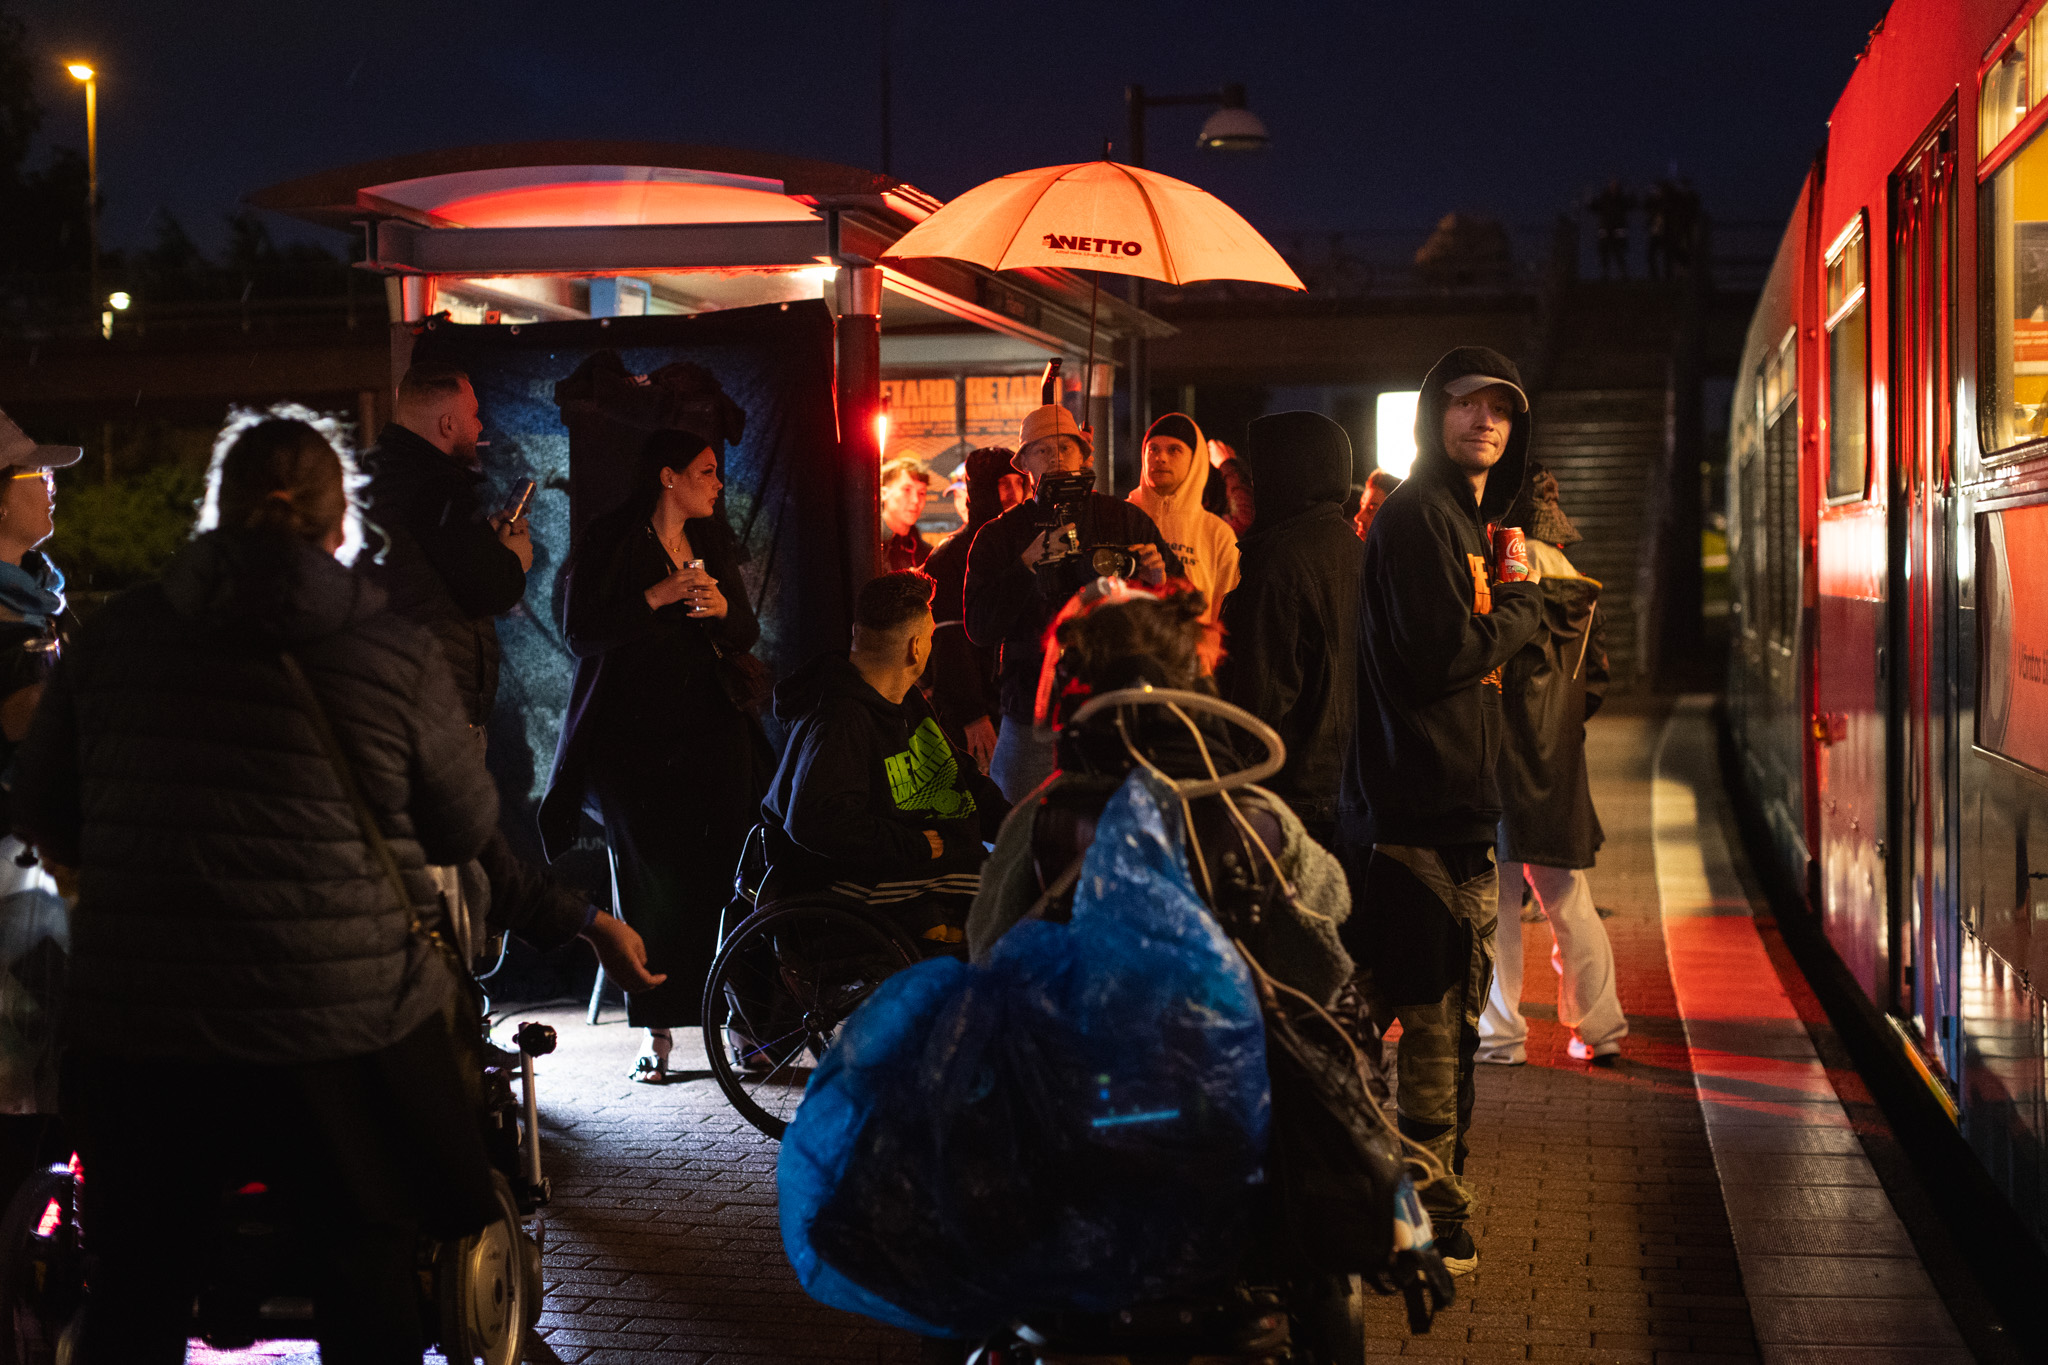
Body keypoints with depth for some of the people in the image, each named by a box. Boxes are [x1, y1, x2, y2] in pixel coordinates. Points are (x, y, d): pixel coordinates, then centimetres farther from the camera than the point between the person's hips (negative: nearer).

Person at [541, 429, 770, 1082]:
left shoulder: (714, 543, 15)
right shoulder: (608, 543, -1)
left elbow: (747, 634, 16)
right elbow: (580, 634, -10)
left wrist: (722, 608, -6)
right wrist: (657, 598, -17)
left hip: (714, 729, 4)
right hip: (637, 730, -4)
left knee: (723, 873, -4)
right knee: (649, 883, -2)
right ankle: (658, 1034, 2)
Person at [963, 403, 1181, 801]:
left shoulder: (1126, 520, 8)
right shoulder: (998, 537, 7)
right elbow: (980, 630, -4)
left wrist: (1160, 579, -12)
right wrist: (1028, 564, -14)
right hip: (1034, 720, 0)